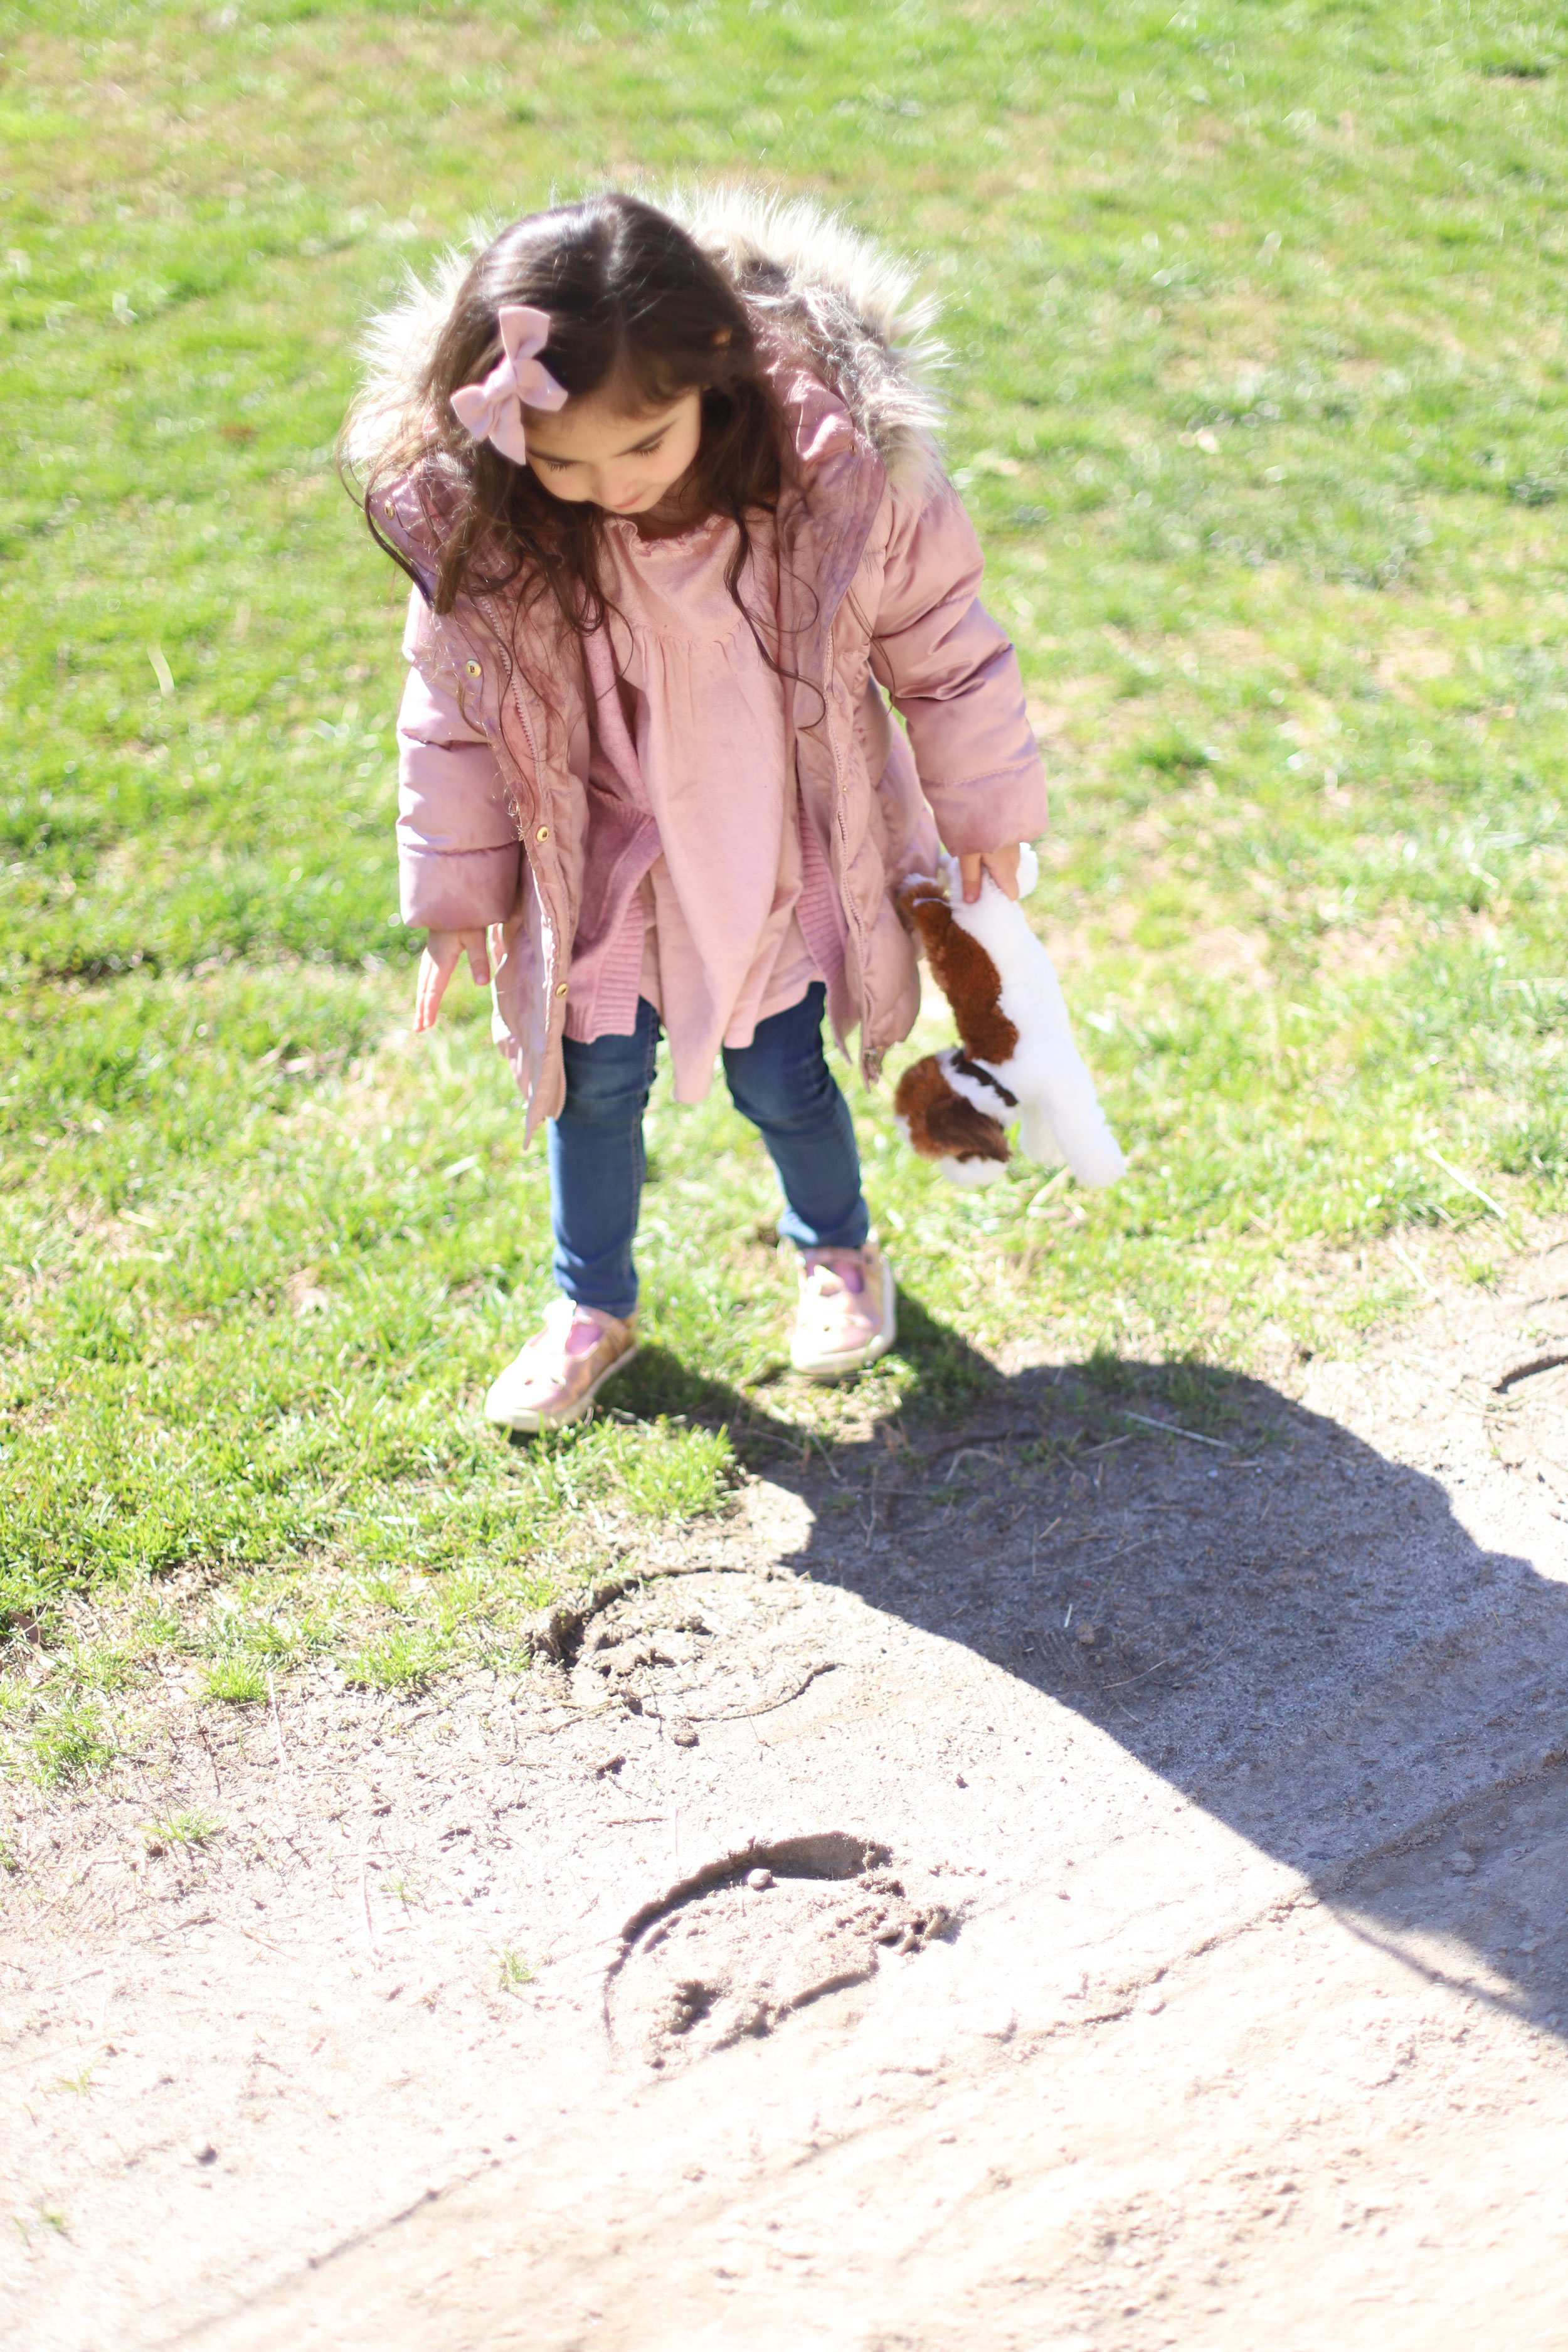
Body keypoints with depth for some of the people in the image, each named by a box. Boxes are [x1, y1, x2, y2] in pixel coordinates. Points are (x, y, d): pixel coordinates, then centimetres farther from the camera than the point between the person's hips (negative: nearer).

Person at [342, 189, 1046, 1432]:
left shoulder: (841, 470, -28)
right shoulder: (474, 526, -24)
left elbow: (943, 651, -10)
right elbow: (453, 713, -7)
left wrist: (982, 814, 2)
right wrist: (456, 893, 1)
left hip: (785, 847, -1)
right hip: (602, 852, 1)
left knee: (778, 1078, 9)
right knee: (595, 1077, 9)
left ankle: (840, 1253, 42)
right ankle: (595, 1307, 35)